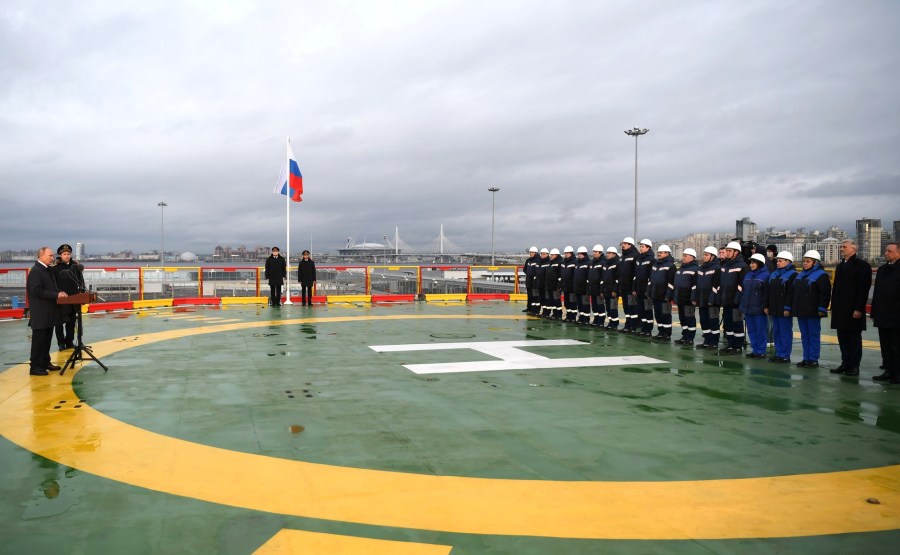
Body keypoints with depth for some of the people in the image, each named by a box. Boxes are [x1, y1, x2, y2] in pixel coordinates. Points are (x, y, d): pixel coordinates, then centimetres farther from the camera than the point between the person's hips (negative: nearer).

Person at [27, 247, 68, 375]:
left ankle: (45, 362, 25)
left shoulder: (48, 270, 12)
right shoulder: (35, 271, -15)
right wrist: (56, 295, -21)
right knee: (38, 339, -2)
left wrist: (59, 293, 4)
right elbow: (36, 291, -23)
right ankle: (35, 367, 4)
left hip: (49, 312, 9)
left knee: (47, 339, 15)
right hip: (40, 313, -9)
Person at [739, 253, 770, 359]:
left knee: (761, 331, 1)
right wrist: (742, 306, 12)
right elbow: (743, 291, 16)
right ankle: (754, 350, 20)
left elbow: (767, 293, -11)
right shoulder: (747, 275, 13)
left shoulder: (765, 275, -7)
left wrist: (765, 306, -15)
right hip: (748, 309, 7)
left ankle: (761, 351, 7)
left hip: (759, 310, -7)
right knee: (751, 330, 11)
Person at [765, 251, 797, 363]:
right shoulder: (774, 274, 16)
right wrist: (767, 306, 12)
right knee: (776, 332, 11)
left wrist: (787, 308, -21)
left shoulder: (792, 274, -7)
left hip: (784, 310, -8)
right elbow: (769, 292, 17)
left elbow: (791, 293, -16)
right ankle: (779, 354, 18)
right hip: (774, 309, 8)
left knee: (785, 332, -3)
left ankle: (785, 356, 1)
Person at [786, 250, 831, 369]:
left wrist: (821, 308, -19)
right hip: (800, 311, 7)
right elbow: (794, 292, 19)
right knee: (804, 335, 10)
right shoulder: (801, 275, 17)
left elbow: (825, 294, -13)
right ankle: (806, 358, 15)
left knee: (814, 335, -1)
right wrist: (790, 307, 14)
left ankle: (813, 359, 2)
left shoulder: (821, 275, -6)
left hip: (813, 312, -7)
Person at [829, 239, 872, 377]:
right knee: (843, 338, 9)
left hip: (853, 310, -7)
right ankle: (845, 364, 15)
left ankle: (854, 366, 5)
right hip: (840, 310, 7)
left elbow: (864, 289, -12)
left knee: (854, 338, 0)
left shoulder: (862, 265, -6)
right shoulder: (840, 266, 17)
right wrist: (833, 307, 14)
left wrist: (859, 309, -17)